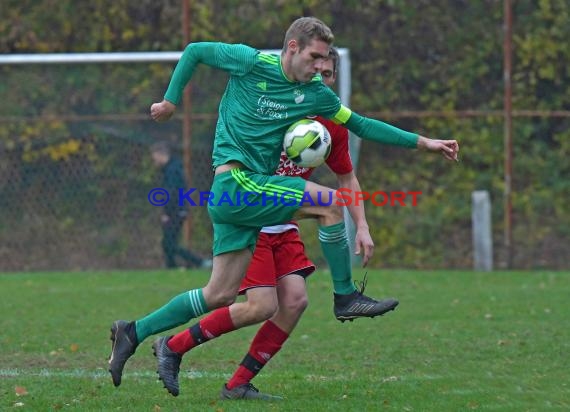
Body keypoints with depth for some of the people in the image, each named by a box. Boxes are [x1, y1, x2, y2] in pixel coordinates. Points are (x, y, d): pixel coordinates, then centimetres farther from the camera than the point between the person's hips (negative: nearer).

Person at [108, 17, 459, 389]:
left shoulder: (315, 93, 9)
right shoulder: (251, 62, -8)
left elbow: (361, 125, 15)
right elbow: (195, 51, 5)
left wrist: (422, 142, 11)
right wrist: (171, 101, 6)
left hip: (251, 191, 7)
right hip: (235, 181, -7)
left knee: (220, 296, 4)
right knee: (329, 202, -15)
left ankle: (133, 333, 12)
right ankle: (346, 298, -5)